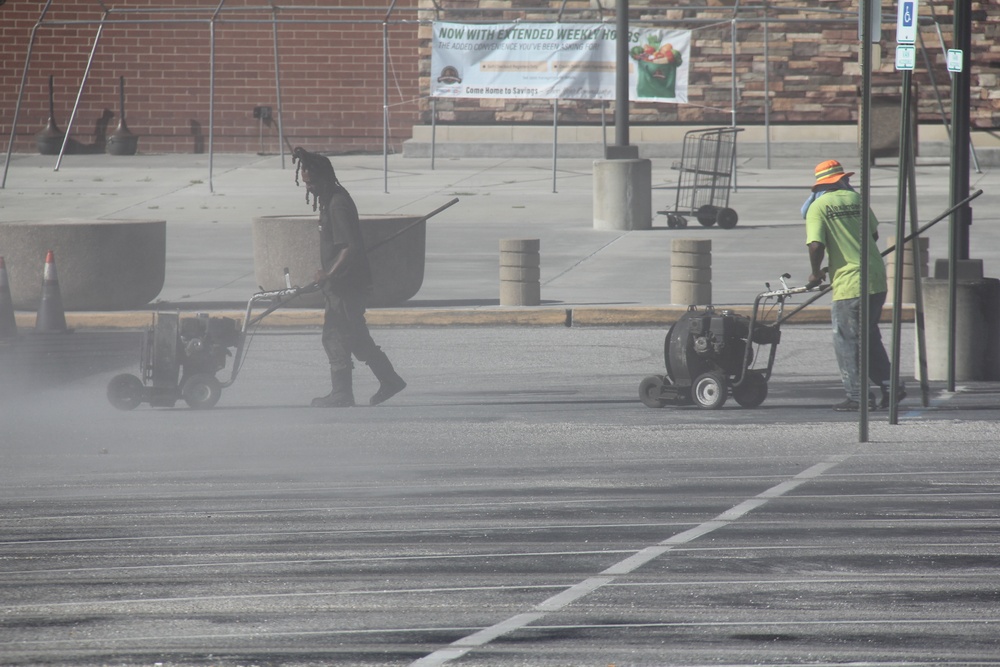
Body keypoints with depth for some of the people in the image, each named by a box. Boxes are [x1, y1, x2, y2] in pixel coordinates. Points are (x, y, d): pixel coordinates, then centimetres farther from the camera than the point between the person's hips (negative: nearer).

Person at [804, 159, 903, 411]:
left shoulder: (818, 207, -5)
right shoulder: (856, 199, 10)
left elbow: (816, 245, -16)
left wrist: (816, 273, 2)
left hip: (848, 284, -5)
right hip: (876, 278, 5)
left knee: (847, 342, 4)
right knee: (870, 336, 20)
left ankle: (858, 395, 2)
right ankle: (888, 385, 16)